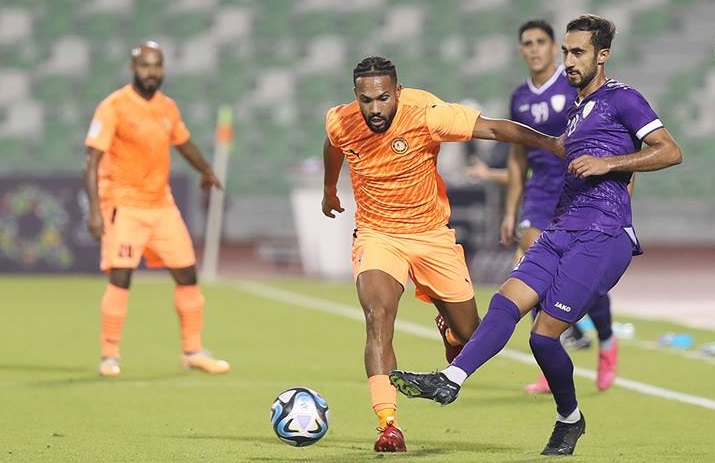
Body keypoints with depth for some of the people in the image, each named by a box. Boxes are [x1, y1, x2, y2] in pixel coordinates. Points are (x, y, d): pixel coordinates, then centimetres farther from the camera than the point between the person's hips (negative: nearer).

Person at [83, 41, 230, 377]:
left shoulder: (167, 107, 6)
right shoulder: (113, 107, -12)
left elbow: (183, 142, 27)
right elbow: (92, 161, -16)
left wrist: (206, 171, 42)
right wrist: (94, 210, -25)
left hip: (162, 204, 6)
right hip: (124, 207, -6)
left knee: (187, 276, 7)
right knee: (120, 279, -13)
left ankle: (193, 351, 20)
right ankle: (109, 356, 0)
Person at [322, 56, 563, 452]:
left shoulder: (425, 115, -24)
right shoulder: (340, 123, -12)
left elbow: (493, 128, -26)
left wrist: (552, 144, -36)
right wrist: (329, 191, 31)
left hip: (431, 234, 0)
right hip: (376, 236, 0)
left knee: (469, 335, 7)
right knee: (378, 320, -26)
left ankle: (449, 331, 48)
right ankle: (388, 426, -27)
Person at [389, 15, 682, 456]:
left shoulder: (621, 99, -2)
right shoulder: (575, 110, 24)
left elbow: (671, 152, -11)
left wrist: (607, 163, -18)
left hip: (603, 237, -8)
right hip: (562, 232, 8)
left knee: (544, 334, -10)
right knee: (508, 300, -12)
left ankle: (570, 420, 11)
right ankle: (450, 381, -19)